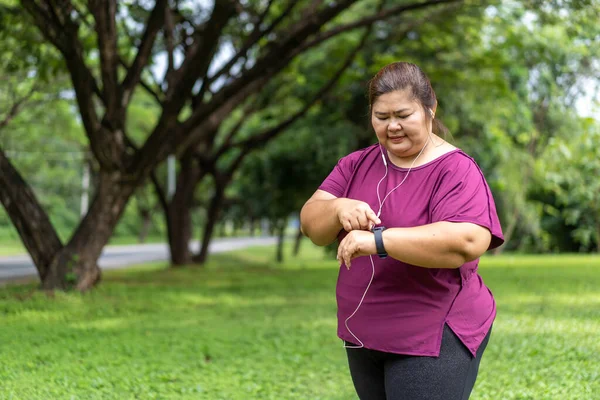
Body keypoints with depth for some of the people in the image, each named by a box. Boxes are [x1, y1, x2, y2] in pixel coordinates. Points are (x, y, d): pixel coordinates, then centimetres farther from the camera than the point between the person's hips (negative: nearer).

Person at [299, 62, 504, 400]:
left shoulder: (456, 170, -12)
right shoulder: (356, 165, 7)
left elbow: (469, 241, -28)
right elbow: (311, 223, 0)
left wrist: (378, 241, -31)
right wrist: (339, 209, -23)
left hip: (434, 338, -6)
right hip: (364, 337, 6)